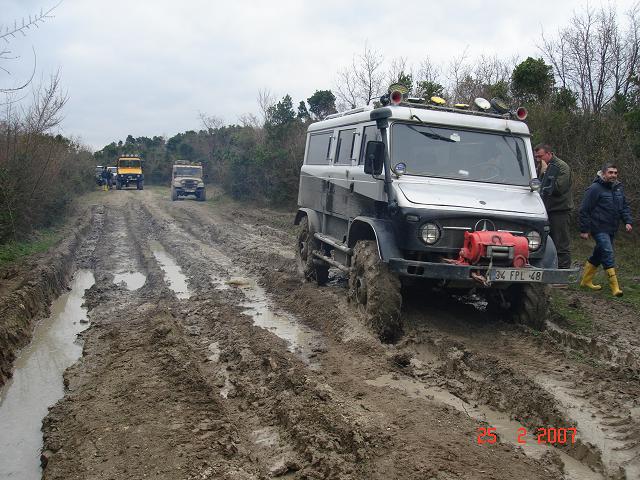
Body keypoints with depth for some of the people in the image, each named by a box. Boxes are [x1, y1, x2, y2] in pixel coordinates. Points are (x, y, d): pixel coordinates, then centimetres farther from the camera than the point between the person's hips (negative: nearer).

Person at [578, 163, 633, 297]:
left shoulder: (618, 188, 12)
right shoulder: (595, 188, -12)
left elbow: (625, 207, 19)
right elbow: (584, 210, -12)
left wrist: (628, 221, 2)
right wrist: (584, 229, -12)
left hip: (611, 229, 8)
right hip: (599, 228, -8)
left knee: (598, 255, 15)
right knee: (608, 254, -15)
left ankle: (586, 281, 28)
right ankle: (615, 287, -14)